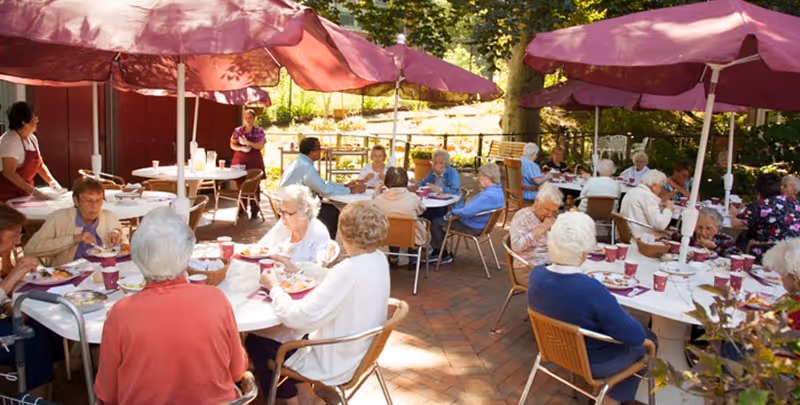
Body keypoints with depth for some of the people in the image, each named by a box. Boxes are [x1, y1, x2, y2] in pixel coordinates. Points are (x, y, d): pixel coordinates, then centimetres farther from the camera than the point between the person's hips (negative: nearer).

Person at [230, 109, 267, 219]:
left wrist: (248, 143, -18)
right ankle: (242, 210, 15)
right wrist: (241, 148, -16)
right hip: (240, 161, 2)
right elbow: (232, 145, 3)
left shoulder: (259, 131, 3)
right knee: (240, 185, 4)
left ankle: (254, 211, 5)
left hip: (254, 161, -2)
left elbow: (261, 146, -7)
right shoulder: (237, 130, 8)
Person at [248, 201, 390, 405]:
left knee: (254, 342, 10)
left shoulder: (348, 271, -34)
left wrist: (274, 288, -14)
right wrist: (298, 272, 3)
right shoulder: (379, 260, -8)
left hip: (333, 365, -8)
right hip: (361, 352, 9)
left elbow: (298, 318, -30)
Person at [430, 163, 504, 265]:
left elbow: (466, 212, -35)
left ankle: (444, 256, 15)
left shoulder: (487, 196, -31)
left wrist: (452, 211, -15)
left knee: (436, 223, -1)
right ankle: (436, 253, 23)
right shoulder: (498, 190, 2)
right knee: (441, 218, 20)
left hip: (473, 228, -11)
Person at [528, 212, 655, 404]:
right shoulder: (591, 290, -36)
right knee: (649, 340, 22)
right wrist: (644, 340, -4)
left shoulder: (536, 274, -17)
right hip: (591, 362, -6)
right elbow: (633, 335, -24)